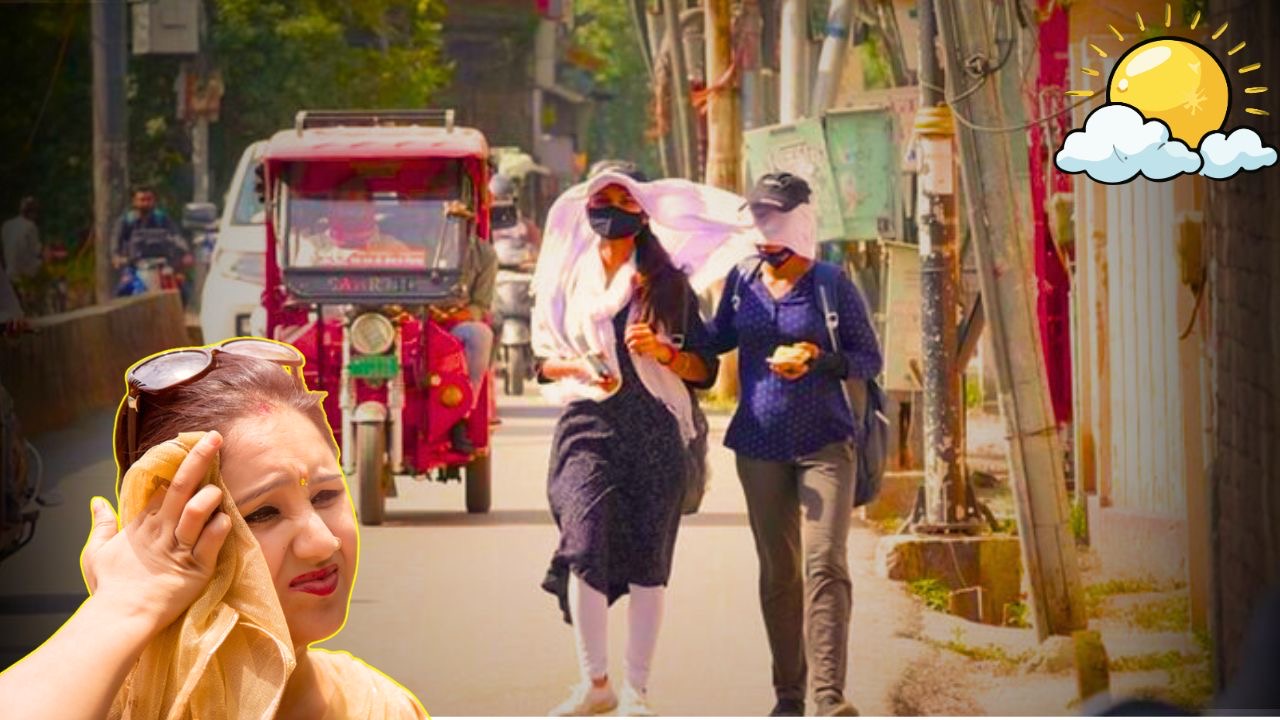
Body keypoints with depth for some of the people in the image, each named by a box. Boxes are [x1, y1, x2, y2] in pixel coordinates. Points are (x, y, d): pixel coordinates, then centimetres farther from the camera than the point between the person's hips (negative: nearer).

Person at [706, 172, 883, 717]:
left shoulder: (832, 286, -4)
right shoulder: (742, 281, 6)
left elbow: (869, 359, -1)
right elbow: (717, 341, 23)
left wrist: (817, 359, -17)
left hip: (824, 442, -4)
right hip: (760, 445, 4)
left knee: (824, 564, -15)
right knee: (777, 572, 7)